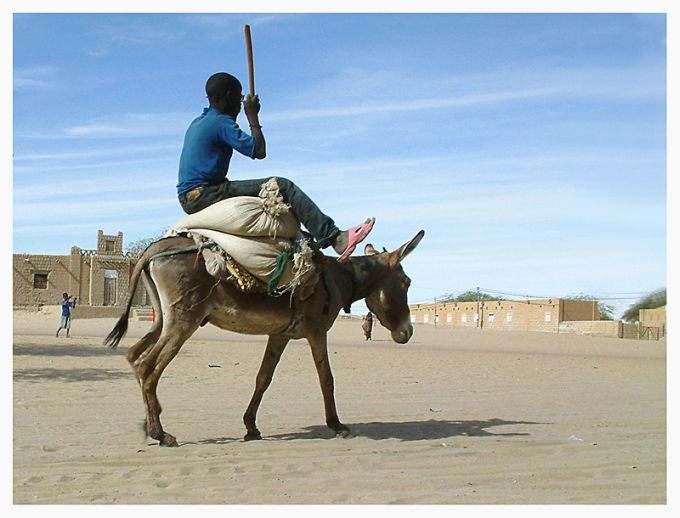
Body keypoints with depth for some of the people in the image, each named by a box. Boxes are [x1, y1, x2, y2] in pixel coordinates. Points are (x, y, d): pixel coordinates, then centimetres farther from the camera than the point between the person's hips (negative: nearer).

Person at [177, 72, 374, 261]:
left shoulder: (197, 123, 18)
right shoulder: (221, 122, -10)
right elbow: (259, 151, -13)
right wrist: (252, 116, -2)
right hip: (205, 194, -10)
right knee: (282, 187, -12)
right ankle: (335, 238, -17)